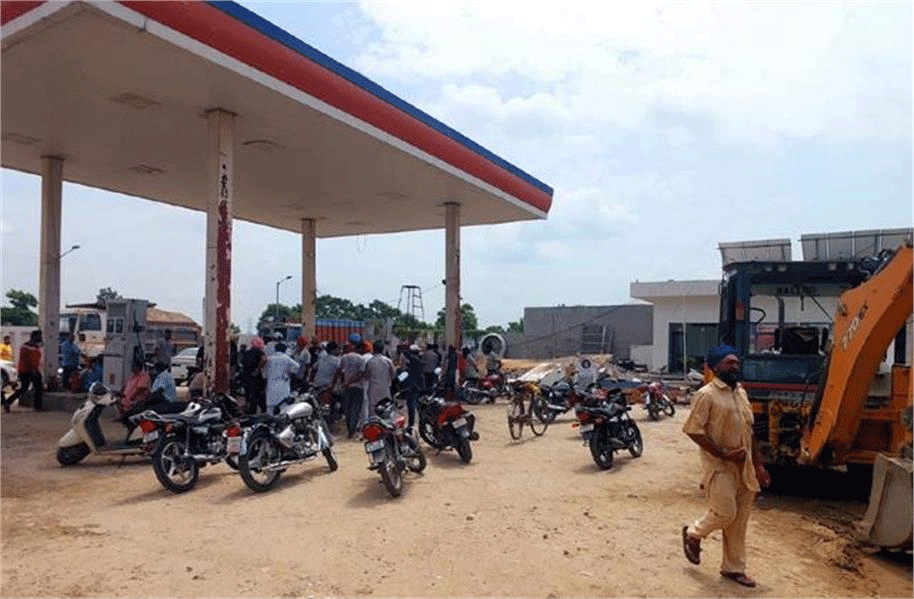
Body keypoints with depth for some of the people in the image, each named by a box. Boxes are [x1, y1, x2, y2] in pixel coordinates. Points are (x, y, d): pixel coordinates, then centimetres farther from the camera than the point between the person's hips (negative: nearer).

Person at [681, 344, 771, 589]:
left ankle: (733, 568, 24)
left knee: (739, 521, 11)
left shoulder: (741, 392, 11)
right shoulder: (707, 394, -13)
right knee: (725, 513, -8)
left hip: (744, 467, 7)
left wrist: (758, 464, 13)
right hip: (719, 466, -7)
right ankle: (693, 534, 20)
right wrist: (723, 454, -20)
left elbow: (749, 431, 17)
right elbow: (693, 430, -17)